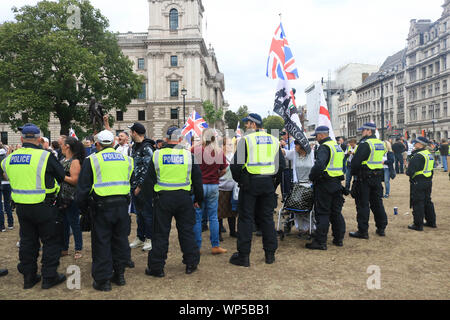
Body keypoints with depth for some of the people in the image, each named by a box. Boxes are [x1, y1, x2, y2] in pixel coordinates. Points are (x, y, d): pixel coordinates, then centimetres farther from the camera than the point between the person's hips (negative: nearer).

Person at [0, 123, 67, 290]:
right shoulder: (45, 156, -16)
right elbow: (63, 177, -8)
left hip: (21, 207, 6)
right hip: (44, 207, -6)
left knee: (27, 240, 18)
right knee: (51, 240, 8)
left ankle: (28, 277, 27)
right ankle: (49, 277, 14)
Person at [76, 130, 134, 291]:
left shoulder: (92, 160, -3)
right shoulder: (126, 159, 9)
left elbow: (83, 187, -1)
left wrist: (83, 208, 9)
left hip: (102, 207, -4)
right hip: (122, 205, 4)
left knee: (102, 243, 6)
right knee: (120, 240, 15)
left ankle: (103, 280, 13)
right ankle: (119, 274, 26)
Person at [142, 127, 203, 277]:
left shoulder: (157, 155, -2)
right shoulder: (189, 155, -2)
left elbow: (149, 180, 3)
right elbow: (197, 180, 4)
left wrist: (148, 197, 15)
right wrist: (198, 199, 14)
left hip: (163, 198, 0)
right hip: (184, 198, 0)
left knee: (161, 233, 8)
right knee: (186, 231, 12)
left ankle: (156, 267, 15)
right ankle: (191, 263, 21)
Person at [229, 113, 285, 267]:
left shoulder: (246, 140, -7)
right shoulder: (274, 140, 10)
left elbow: (237, 164, -10)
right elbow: (282, 164, 11)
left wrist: (238, 179, 6)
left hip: (250, 183, -5)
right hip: (268, 184, 5)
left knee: (246, 218, 2)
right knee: (267, 218, 13)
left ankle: (243, 255, 6)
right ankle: (270, 254, 19)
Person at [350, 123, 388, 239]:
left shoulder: (365, 143, -16)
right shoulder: (381, 144, 11)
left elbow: (356, 161, -19)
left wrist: (354, 173, -4)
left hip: (364, 178, -8)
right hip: (378, 177, 8)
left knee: (363, 204, -1)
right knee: (377, 203, 16)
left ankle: (363, 231, 3)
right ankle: (381, 228, 24)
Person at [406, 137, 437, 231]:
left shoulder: (418, 156, -19)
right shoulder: (430, 154, 12)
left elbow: (411, 171, -24)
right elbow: (430, 169, 19)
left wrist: (407, 172, -2)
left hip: (418, 182, -9)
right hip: (428, 181, 9)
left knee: (418, 203, -2)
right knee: (427, 202, 18)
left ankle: (418, 225, 2)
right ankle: (431, 222, 27)